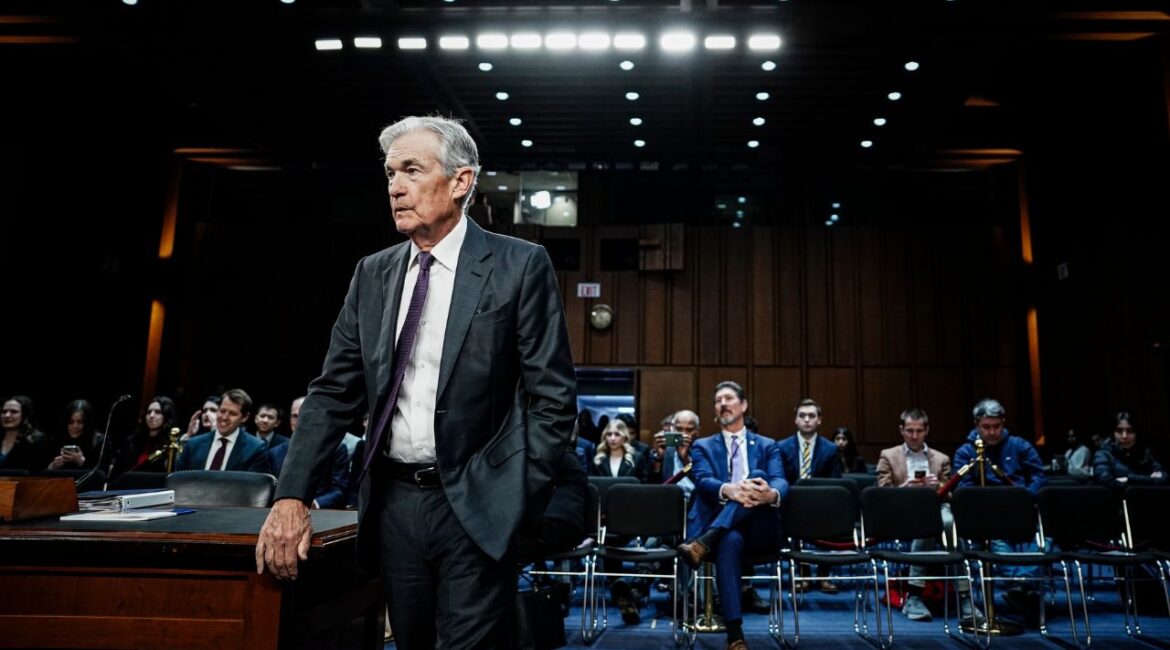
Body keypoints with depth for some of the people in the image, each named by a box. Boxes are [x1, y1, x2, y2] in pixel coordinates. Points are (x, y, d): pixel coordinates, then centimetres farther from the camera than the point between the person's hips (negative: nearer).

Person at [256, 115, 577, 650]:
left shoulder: (519, 266, -7)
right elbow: (334, 392, 5)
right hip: (394, 502, 5)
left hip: (475, 506, -4)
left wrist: (519, 501, -12)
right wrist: (291, 496, -5)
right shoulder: (373, 274, 7)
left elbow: (553, 396, -8)